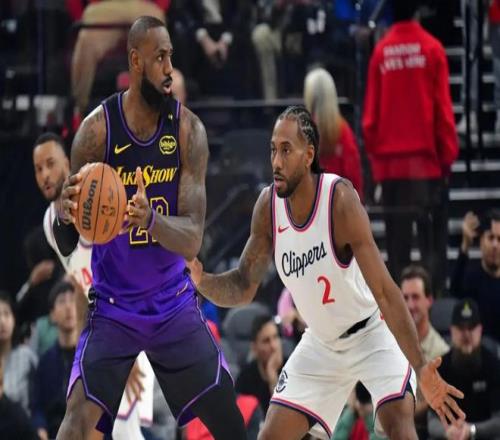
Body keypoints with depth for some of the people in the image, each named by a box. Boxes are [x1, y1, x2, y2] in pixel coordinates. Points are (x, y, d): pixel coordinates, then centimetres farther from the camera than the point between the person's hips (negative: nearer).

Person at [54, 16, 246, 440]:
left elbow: (192, 240, -16)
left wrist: (151, 220, -38)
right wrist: (65, 216, -36)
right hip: (114, 306, -2)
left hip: (175, 304, 2)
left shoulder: (188, 129, -10)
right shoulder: (98, 129, -14)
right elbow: (65, 245, -12)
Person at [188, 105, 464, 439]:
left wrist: (421, 368, -38)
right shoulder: (268, 206, -13)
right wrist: (201, 280, -25)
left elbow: (384, 291, -30)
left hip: (373, 333, -5)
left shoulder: (340, 199, -28)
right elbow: (244, 288, -2)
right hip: (321, 345, 5)